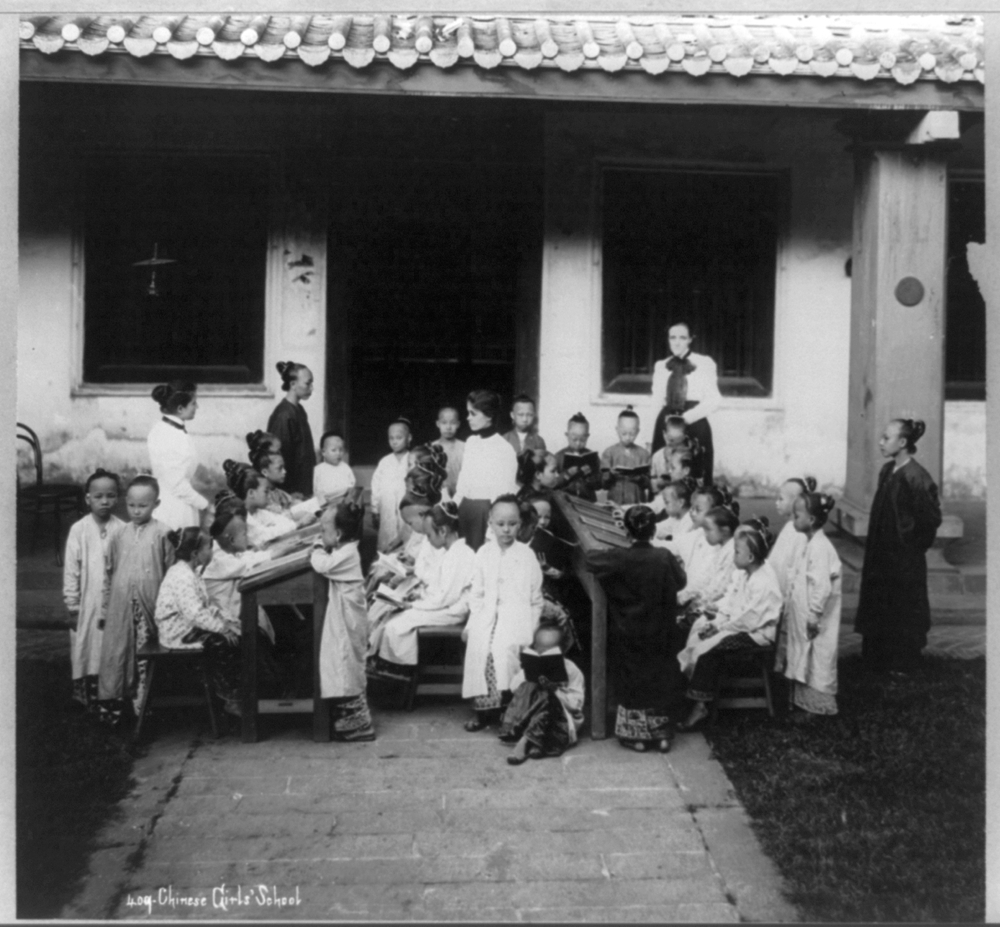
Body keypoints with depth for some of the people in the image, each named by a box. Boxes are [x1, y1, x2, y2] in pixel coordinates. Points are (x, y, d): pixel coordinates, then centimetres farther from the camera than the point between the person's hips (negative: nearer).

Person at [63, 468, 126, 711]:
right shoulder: (78, 530, -5)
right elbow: (70, 569, -2)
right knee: (86, 648, 6)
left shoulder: (122, 530, -4)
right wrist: (72, 605, -2)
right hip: (87, 603, 0)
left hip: (115, 602, 1)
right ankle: (87, 698, 17)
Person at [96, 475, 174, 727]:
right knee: (117, 650, 4)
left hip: (150, 604, -3)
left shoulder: (162, 533, -3)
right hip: (121, 603, 3)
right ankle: (111, 700, 11)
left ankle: (143, 701, 10)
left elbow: (170, 570, -1)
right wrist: (109, 601, 12)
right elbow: (112, 569, 15)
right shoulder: (121, 534, 8)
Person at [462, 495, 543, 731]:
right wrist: (471, 622, 4)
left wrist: (531, 627, -2)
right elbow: (477, 592, 13)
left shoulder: (526, 554, 5)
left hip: (517, 616, -2)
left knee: (504, 647, -29)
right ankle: (484, 709, -14)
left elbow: (535, 597, 6)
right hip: (488, 614, 2)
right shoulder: (483, 553, 12)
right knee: (478, 645, -23)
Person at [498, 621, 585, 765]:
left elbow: (576, 703, -9)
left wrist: (556, 689, -21)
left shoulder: (571, 670, -1)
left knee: (545, 696, -32)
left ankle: (525, 741, -38)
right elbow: (514, 688, -3)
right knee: (528, 688, -24)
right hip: (531, 715, 3)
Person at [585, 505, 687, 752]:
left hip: (629, 636, -1)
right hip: (659, 637, 2)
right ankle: (662, 733, 22)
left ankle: (636, 734, 18)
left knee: (632, 679, 12)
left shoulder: (619, 558, -17)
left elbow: (589, 560, -2)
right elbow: (680, 582, 4)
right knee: (660, 677, 15)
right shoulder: (665, 558, -13)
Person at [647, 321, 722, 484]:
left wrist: (687, 417, -11)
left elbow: (714, 399, -4)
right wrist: (664, 419, 1)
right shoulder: (660, 366, 14)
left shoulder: (705, 363, 2)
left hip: (695, 424, -3)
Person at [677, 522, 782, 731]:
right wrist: (716, 622, -7)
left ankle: (701, 705, -16)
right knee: (699, 627, 0)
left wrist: (721, 627, -18)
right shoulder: (742, 574, 6)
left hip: (756, 633, -10)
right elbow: (729, 600, 7)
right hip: (737, 624, 10)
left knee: (710, 647, -24)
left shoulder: (764, 583, -24)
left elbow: (749, 618, -25)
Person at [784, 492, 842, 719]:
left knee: (816, 660, 0)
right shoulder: (811, 544, 10)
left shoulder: (819, 548, -21)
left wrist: (814, 616, -22)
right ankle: (804, 702, 25)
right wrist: (789, 606, 19)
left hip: (815, 621, -10)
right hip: (804, 618, 10)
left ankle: (816, 706, 10)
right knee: (804, 659, 16)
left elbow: (822, 586, -25)